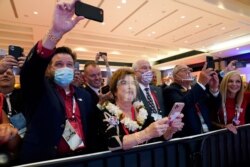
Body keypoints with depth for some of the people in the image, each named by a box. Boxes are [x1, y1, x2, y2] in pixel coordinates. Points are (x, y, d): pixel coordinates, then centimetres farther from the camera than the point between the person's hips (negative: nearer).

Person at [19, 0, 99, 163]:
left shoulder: (84, 95, 8)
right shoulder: (39, 90, -1)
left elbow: (91, 128, 9)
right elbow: (31, 68, -21)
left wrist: (91, 154, -3)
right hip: (45, 160, -2)